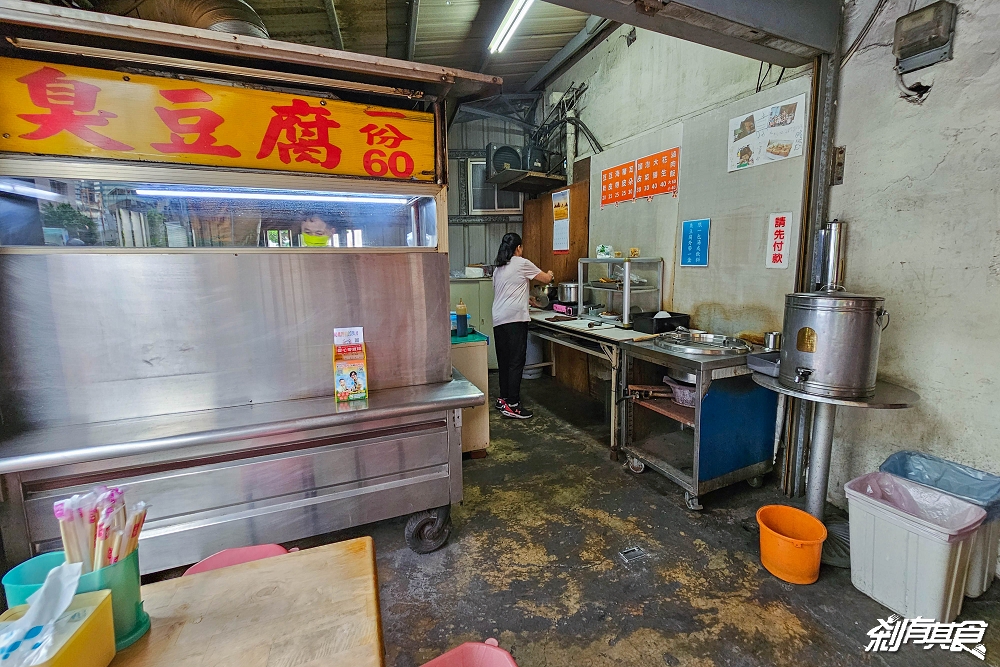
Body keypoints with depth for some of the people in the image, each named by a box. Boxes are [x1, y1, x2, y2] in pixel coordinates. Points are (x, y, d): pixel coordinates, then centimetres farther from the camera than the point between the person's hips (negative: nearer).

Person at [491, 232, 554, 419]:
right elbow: (546, 279, 7)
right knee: (516, 362, -5)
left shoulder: (498, 268, 20)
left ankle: (503, 399, 22)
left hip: (498, 320, 8)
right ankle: (512, 405, -4)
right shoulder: (522, 263, 0)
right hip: (515, 319, -8)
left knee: (504, 360, 14)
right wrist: (550, 275, 30)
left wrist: (529, 300, 38)